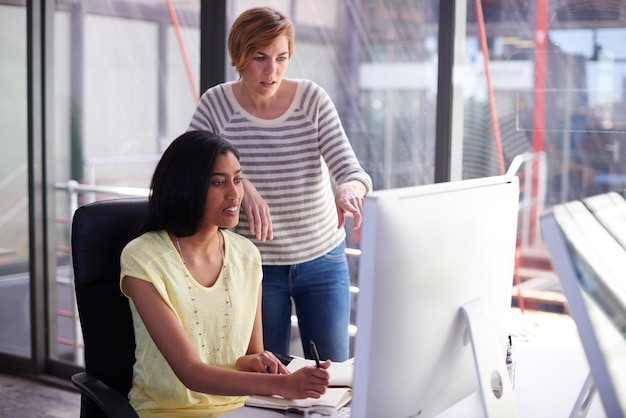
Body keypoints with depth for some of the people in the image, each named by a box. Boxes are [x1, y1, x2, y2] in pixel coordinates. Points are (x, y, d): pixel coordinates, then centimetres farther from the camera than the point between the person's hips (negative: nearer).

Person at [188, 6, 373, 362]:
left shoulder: (313, 99, -8)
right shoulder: (215, 105, -8)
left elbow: (350, 168, -15)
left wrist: (350, 188, -39)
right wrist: (241, 186, -32)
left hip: (323, 258, 1)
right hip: (256, 263, 0)